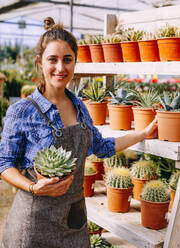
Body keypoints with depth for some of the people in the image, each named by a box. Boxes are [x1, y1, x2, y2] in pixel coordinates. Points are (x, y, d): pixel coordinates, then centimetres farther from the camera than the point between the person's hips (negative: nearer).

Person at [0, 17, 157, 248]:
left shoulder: (79, 107, 4)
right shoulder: (22, 112, -13)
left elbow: (100, 147, 15)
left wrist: (145, 132, 16)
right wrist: (34, 188, -23)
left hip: (74, 213, 5)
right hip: (36, 217, -4)